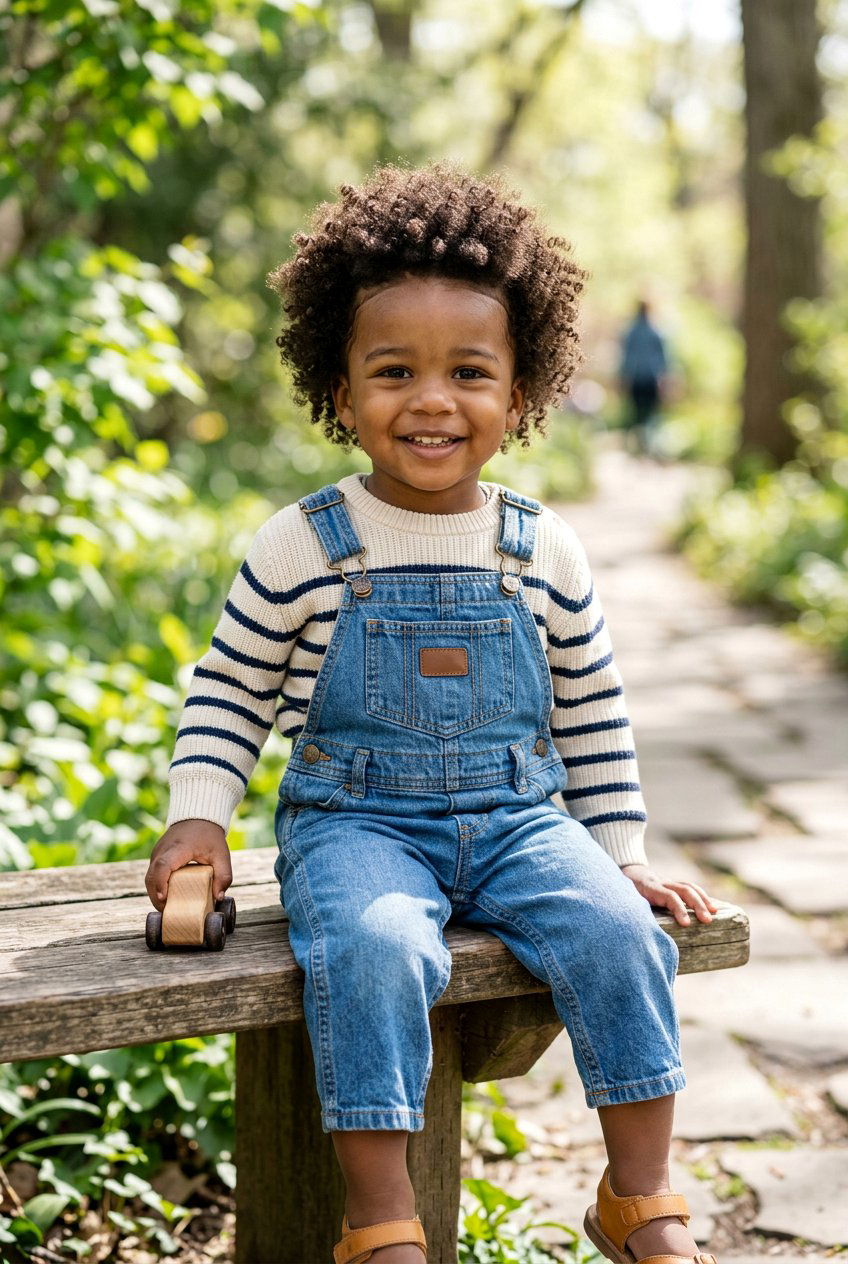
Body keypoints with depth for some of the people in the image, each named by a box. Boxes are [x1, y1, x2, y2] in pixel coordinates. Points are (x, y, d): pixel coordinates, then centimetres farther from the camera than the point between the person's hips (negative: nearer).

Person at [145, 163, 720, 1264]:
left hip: (518, 820, 3)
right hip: (355, 822, -2)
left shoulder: (546, 553, 4)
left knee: (620, 934, -22)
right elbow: (229, 690, 7)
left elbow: (593, 717, 14)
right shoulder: (303, 547, -3)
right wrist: (197, 816, -5)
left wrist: (623, 854, 11)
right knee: (374, 949, -33)